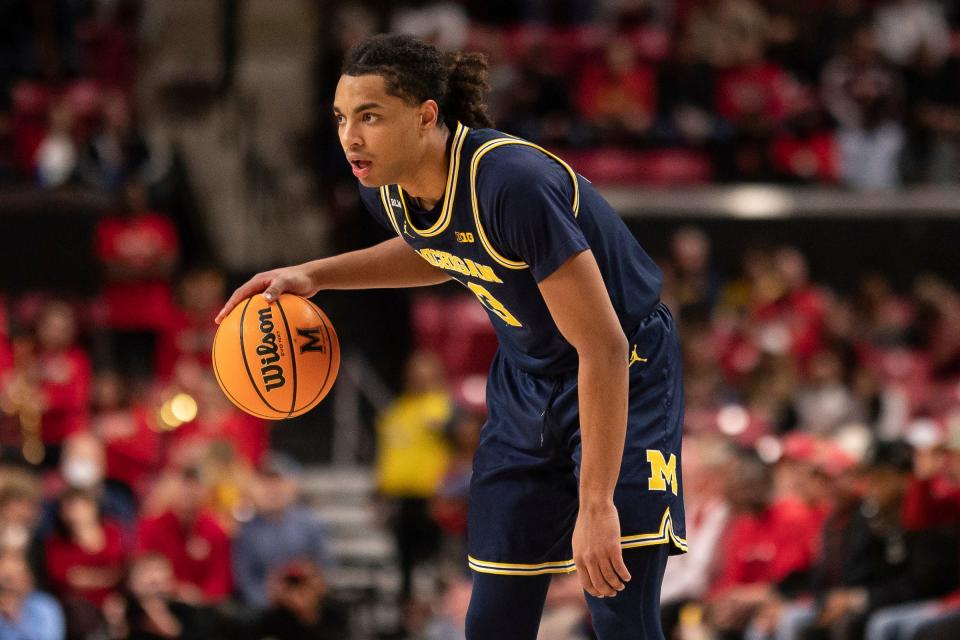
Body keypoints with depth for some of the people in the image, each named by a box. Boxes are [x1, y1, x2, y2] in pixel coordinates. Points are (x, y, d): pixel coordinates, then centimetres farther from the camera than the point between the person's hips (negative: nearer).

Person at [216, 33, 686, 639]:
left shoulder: (513, 183, -34)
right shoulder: (387, 187, -10)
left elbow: (602, 346, -31)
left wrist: (595, 505, -30)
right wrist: (315, 276, 5)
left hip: (626, 377, -7)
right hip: (527, 378, 7)